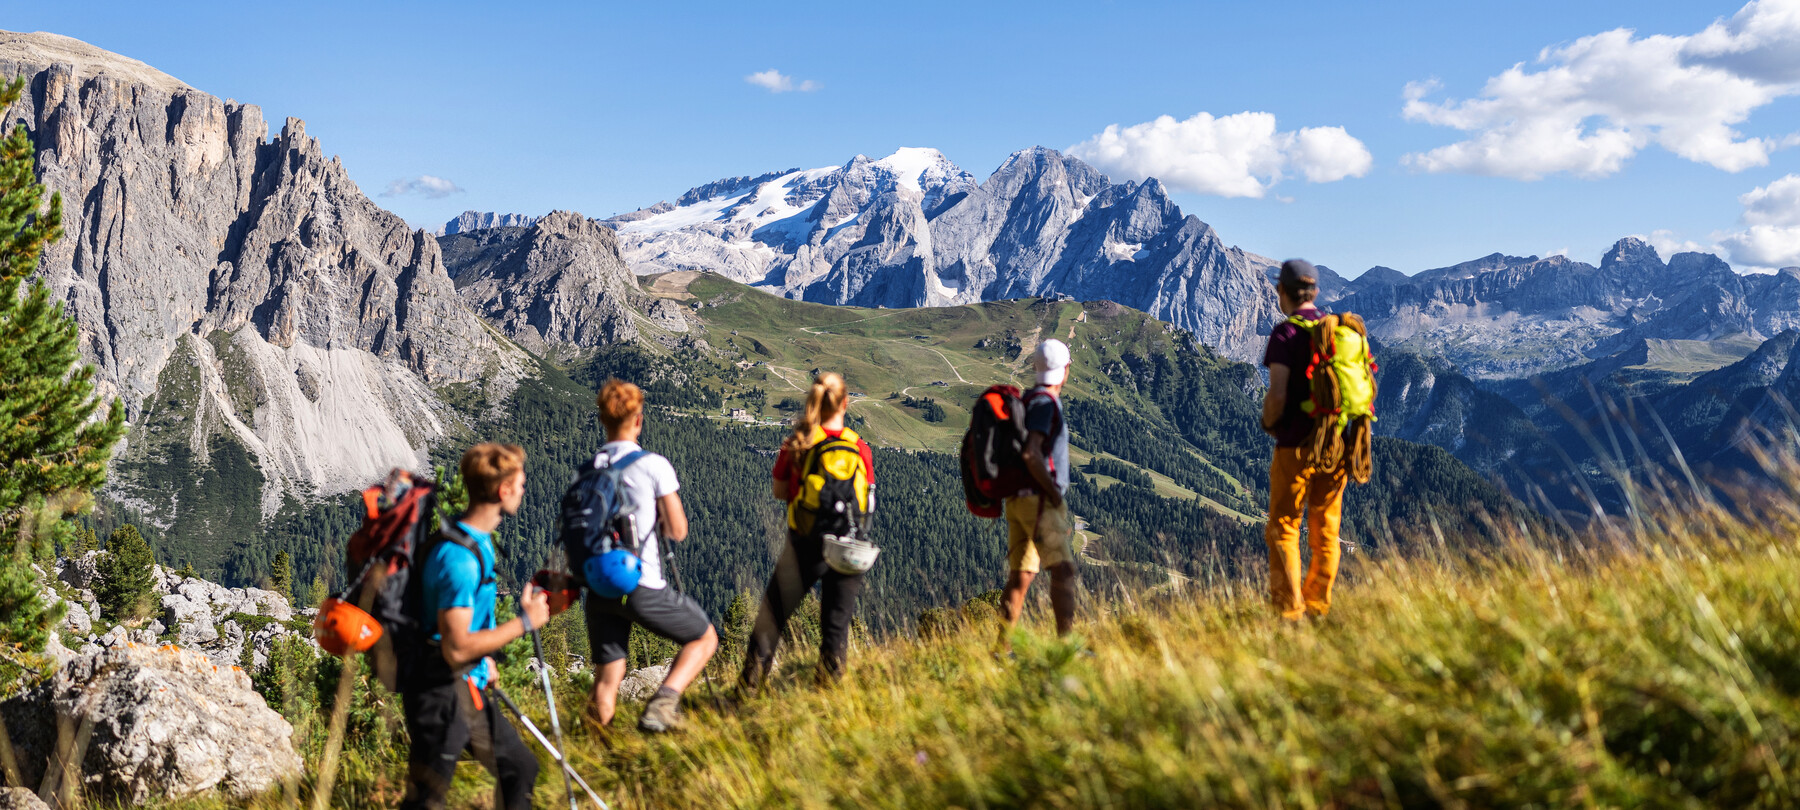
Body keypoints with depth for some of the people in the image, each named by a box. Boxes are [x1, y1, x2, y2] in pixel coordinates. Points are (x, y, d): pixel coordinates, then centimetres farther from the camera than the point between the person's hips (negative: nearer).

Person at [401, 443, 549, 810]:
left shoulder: (478, 539, 7)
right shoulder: (460, 557, -26)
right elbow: (456, 647, -27)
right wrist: (524, 622, -20)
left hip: (469, 688, 10)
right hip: (442, 693, -10)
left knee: (519, 768, 18)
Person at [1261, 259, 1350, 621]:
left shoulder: (1285, 333, -10)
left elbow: (1278, 393, -17)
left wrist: (1269, 423, 2)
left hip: (1296, 443, -6)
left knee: (1283, 529, 3)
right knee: (1326, 529, 12)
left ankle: (1288, 610, 0)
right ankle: (1318, 608, 16)